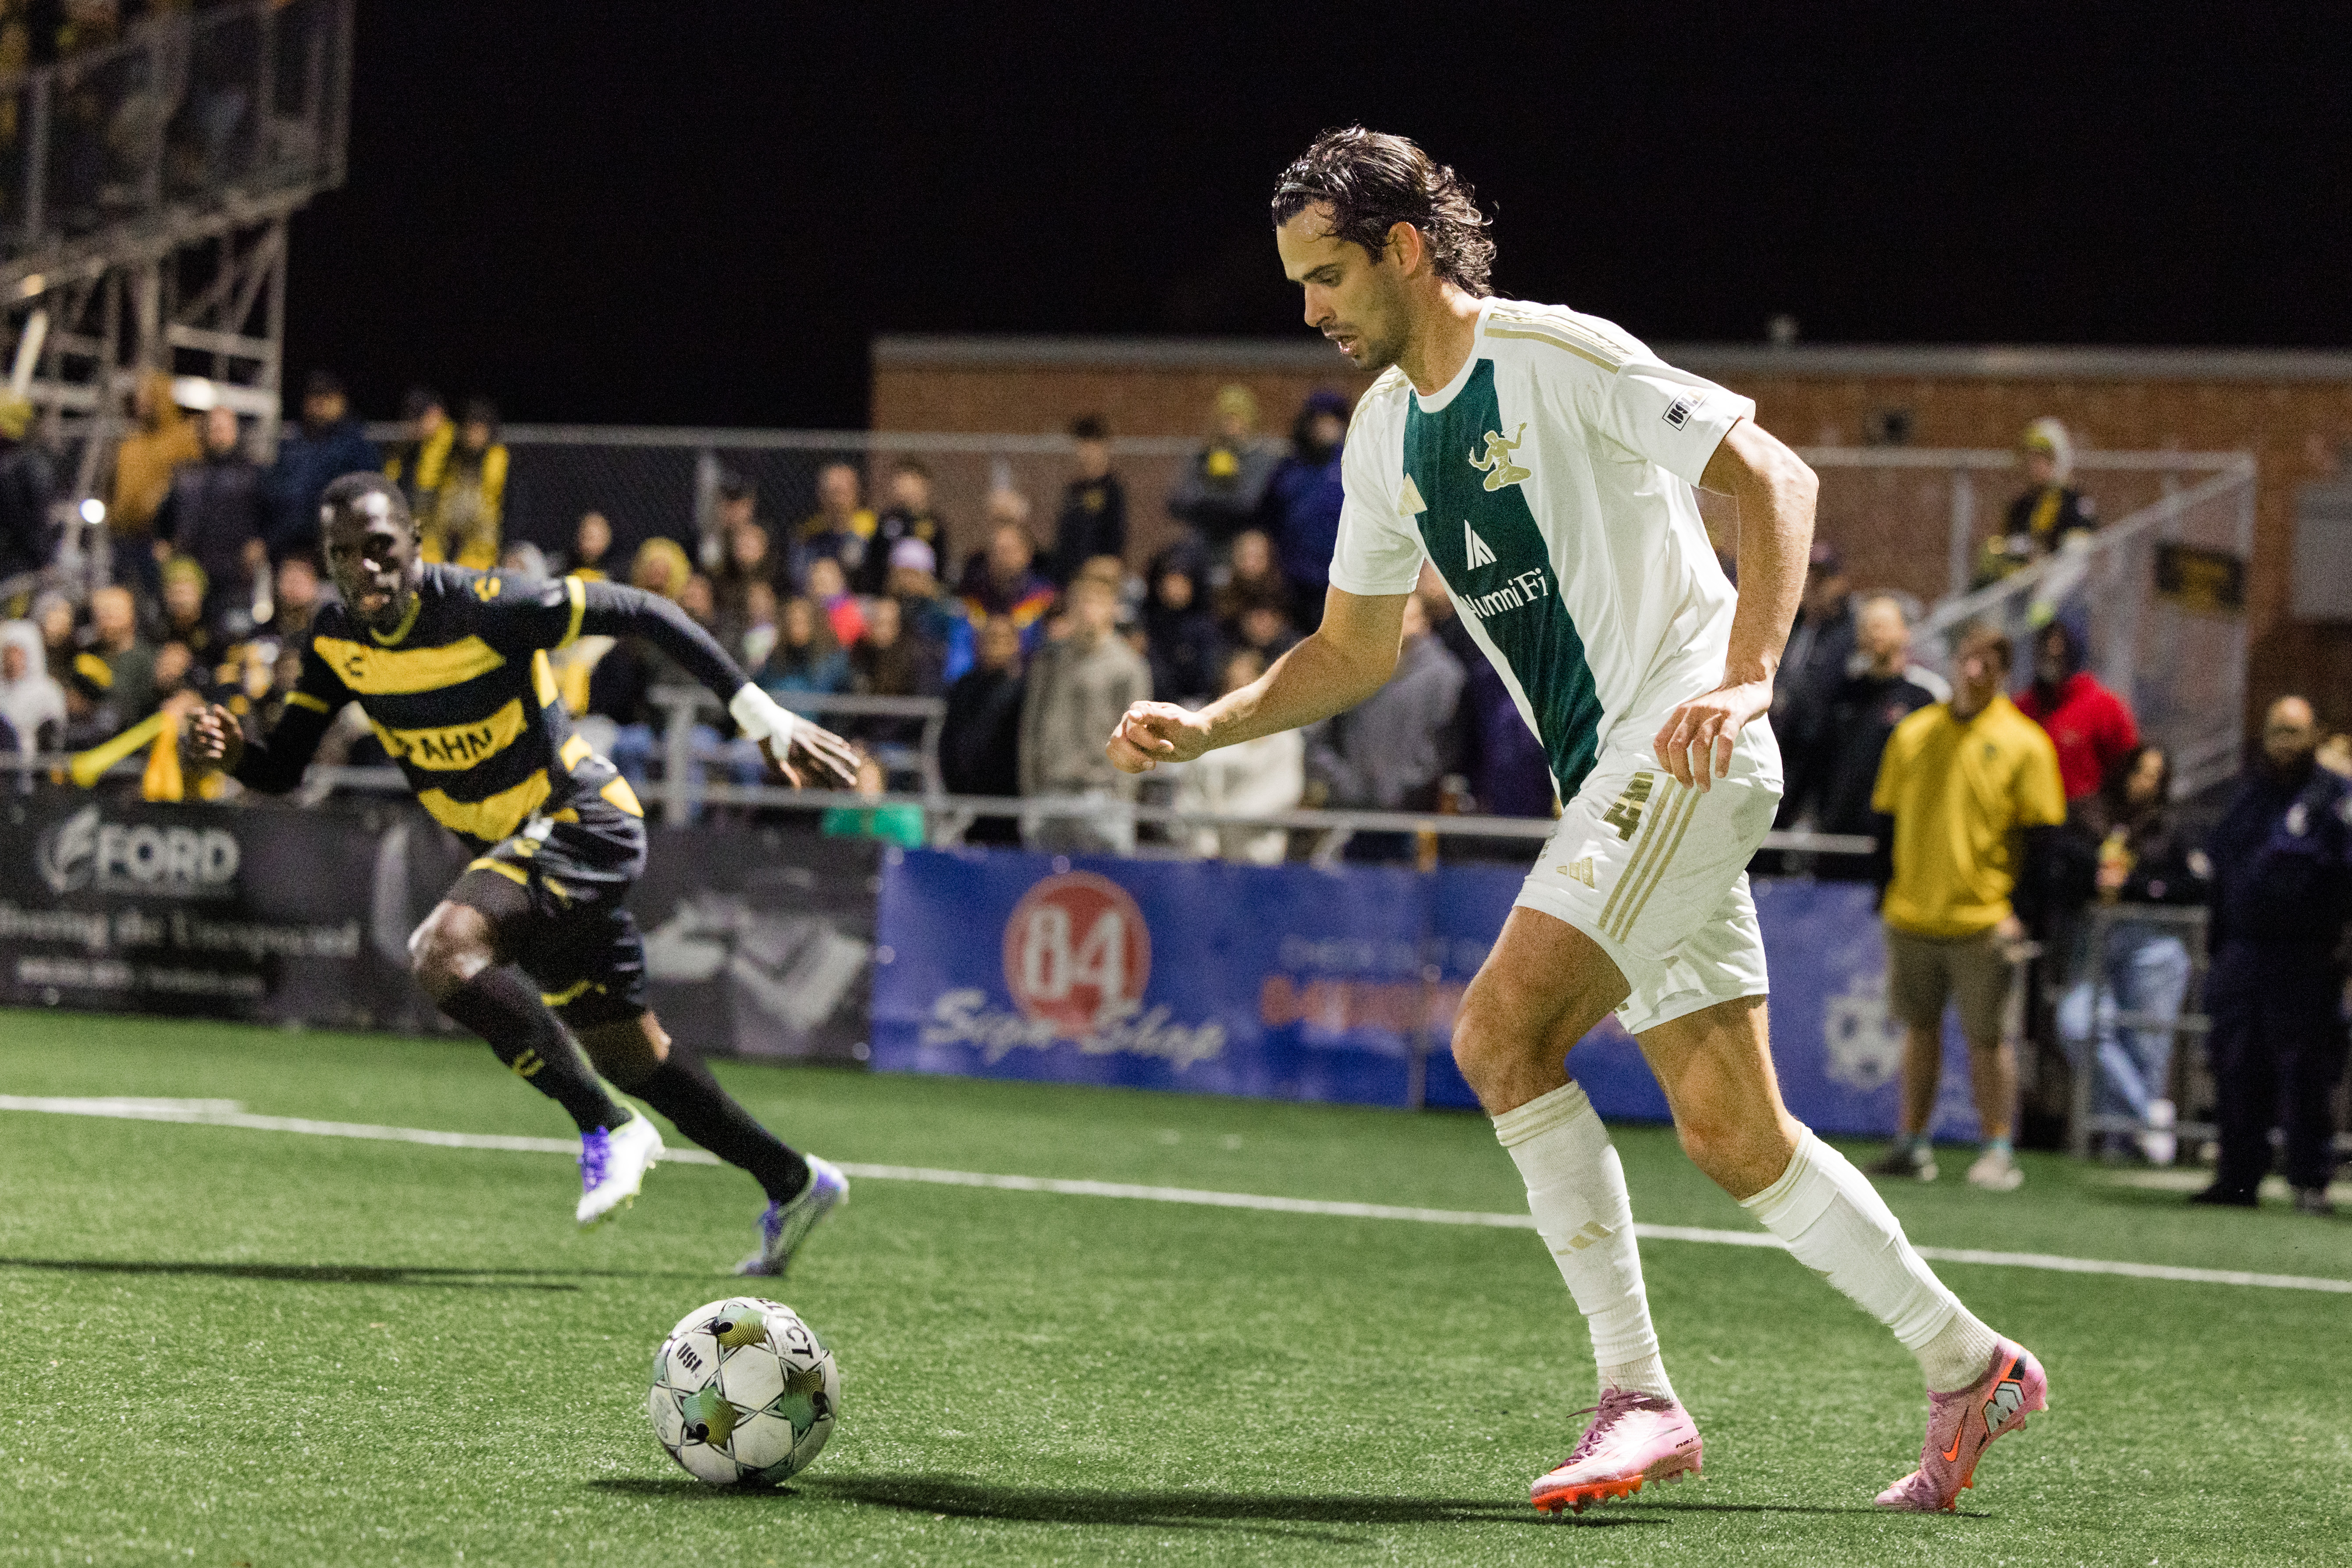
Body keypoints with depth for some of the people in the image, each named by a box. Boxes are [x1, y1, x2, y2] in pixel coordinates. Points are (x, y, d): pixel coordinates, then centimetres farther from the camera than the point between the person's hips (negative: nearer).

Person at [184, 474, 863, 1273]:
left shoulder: (484, 607, -24)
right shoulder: (338, 642, -4)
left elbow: (638, 613, -19)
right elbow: (281, 770, 2)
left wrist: (766, 719, -20)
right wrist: (230, 750, -22)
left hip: (580, 819, -8)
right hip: (514, 842, 8)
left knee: (445, 952, -31)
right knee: (627, 1050, 18)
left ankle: (608, 1126, -20)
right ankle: (793, 1182, 35)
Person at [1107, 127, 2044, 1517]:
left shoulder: (1558, 358, -11)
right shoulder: (1386, 432, 13)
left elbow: (1778, 477, -15)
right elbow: (1357, 651, 22)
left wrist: (1746, 675, -26)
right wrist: (1207, 726, 7)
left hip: (1686, 749, -8)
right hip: (1610, 779, 8)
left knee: (1502, 1034, -20)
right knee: (1732, 1134, 5)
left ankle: (1639, 1393, -14)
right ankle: (1971, 1367, 19)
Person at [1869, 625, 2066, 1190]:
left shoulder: (2023, 743, -3)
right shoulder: (1913, 733, 9)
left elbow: (2040, 834, -4)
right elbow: (1888, 816, 15)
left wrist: (2021, 909, -12)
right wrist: (1885, 893, 10)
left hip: (1982, 920, -4)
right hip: (1911, 911, 4)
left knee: (1986, 1036, -2)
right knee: (1919, 1027, 9)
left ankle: (1999, 1151, 4)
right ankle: (1913, 1144, 16)